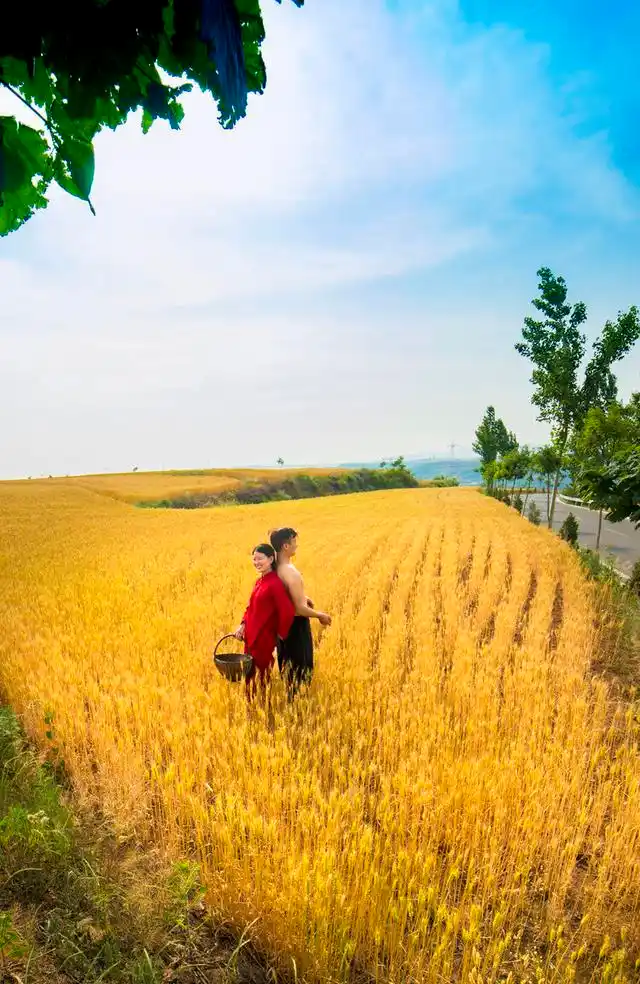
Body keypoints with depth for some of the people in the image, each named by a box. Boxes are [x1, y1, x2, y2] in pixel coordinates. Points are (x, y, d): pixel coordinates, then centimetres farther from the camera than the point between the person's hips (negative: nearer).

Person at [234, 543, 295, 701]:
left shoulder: (275, 583, -20)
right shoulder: (259, 582, 8)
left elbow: (288, 611, -26)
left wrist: (281, 635, -14)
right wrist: (243, 625, 2)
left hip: (264, 639, -8)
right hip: (251, 637, 8)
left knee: (263, 676, 6)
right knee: (250, 676, 17)